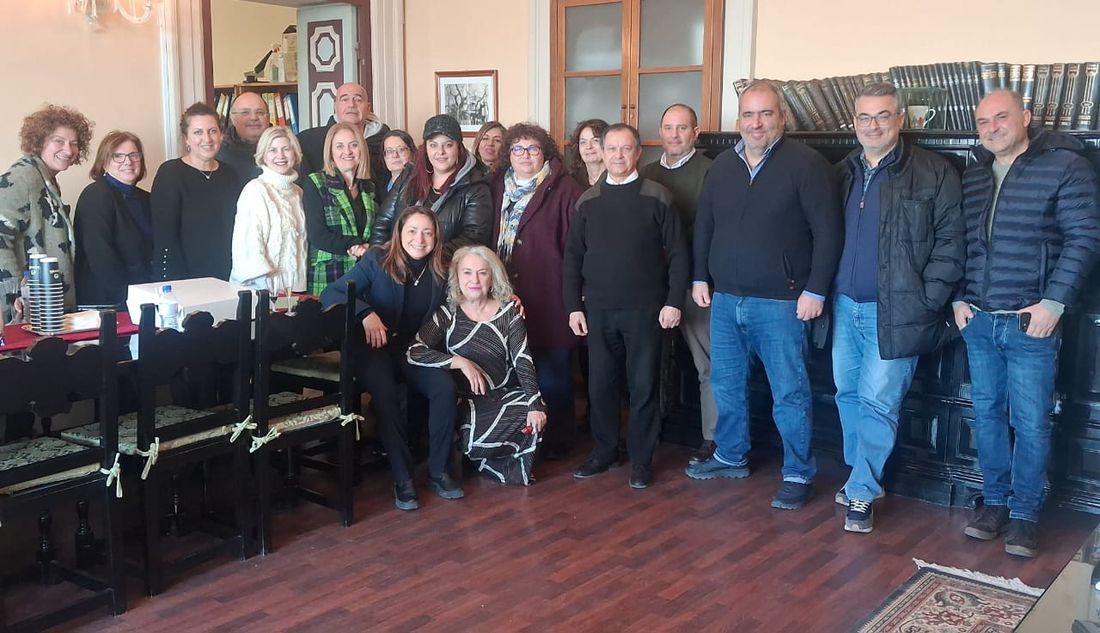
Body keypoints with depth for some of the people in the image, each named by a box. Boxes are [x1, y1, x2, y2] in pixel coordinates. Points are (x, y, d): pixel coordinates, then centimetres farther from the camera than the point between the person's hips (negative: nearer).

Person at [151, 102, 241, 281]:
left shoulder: (229, 174, 8)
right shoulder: (170, 173, -6)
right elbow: (164, 237, -11)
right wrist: (178, 286, -17)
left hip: (225, 280, 4)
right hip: (184, 283, -4)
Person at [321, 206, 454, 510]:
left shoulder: (440, 270, 2)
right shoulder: (377, 261, -9)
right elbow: (330, 294, -14)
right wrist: (366, 313, -31)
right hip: (376, 348, -3)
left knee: (445, 388, -25)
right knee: (386, 395, -32)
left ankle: (438, 469, -8)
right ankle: (402, 478, -19)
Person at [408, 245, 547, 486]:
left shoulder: (508, 311, 2)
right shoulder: (448, 313, -2)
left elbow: (522, 359, -4)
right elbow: (414, 351, -13)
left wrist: (535, 404, -17)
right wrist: (461, 362, -23)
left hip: (505, 394, 2)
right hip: (464, 399, -2)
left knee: (535, 419, -26)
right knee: (478, 436, -32)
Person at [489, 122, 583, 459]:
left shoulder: (564, 190, -4)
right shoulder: (497, 186, 12)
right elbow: (488, 236, 16)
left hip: (548, 298, -5)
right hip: (505, 295, 5)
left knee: (552, 372, 3)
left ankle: (557, 439, 18)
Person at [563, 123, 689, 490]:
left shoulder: (657, 198, -2)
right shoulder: (587, 201, 7)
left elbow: (677, 254, -2)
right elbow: (573, 257, 9)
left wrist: (674, 301, -9)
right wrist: (573, 306, 4)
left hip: (645, 309, -3)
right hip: (598, 309, 3)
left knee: (643, 385, 3)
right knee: (600, 383, 8)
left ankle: (641, 458, 16)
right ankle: (604, 449, 24)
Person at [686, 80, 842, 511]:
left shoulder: (805, 164, -8)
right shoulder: (722, 165, 10)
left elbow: (828, 230, -10)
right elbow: (703, 225, 17)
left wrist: (815, 290, -14)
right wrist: (700, 277, 11)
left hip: (779, 302, -6)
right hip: (725, 299, 6)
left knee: (789, 393, 1)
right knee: (726, 385, 15)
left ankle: (798, 475, 14)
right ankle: (730, 457, 32)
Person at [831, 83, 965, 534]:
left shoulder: (933, 173, -5)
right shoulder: (842, 174, 10)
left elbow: (950, 241, -6)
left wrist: (926, 301, -13)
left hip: (895, 311, -5)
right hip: (845, 306, 5)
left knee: (877, 401, -5)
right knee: (848, 395, 13)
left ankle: (862, 494, 8)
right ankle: (862, 475, 30)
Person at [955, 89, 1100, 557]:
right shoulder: (972, 176, 11)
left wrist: (1054, 302, -14)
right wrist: (959, 299, 6)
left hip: (1030, 322, -5)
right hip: (978, 322, 5)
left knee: (1030, 423, 1)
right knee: (987, 415, 12)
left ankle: (1024, 514, 15)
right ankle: (995, 502, 26)